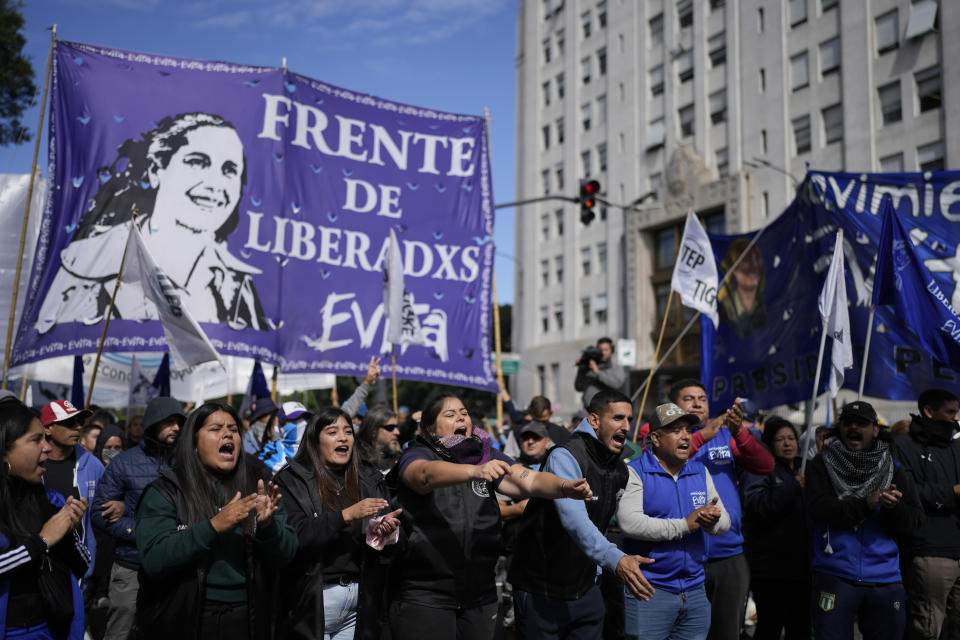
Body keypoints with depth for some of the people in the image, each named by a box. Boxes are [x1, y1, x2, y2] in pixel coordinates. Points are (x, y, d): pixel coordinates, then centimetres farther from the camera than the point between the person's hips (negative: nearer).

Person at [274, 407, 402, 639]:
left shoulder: (370, 479, 11)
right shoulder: (292, 480, -2)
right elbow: (296, 535, -14)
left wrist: (387, 529, -9)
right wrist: (347, 515, -21)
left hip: (363, 593, 4)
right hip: (315, 596, -3)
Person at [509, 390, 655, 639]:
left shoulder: (620, 469, 8)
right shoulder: (565, 457, -19)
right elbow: (574, 519, -34)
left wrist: (597, 569, 16)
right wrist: (615, 559, -45)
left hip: (586, 589, 7)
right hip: (541, 591, -7)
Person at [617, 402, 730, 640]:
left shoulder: (700, 471, 11)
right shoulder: (635, 472, -7)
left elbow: (725, 521, 10)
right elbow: (629, 523, -21)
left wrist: (714, 521, -15)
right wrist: (684, 525, -19)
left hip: (695, 591, 6)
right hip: (649, 591, -5)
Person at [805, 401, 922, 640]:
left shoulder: (894, 469, 12)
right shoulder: (821, 464, 5)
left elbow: (914, 520, 3)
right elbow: (817, 507, -12)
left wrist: (894, 507, -19)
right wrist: (866, 504, -20)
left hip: (885, 579, 3)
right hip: (835, 576, -3)